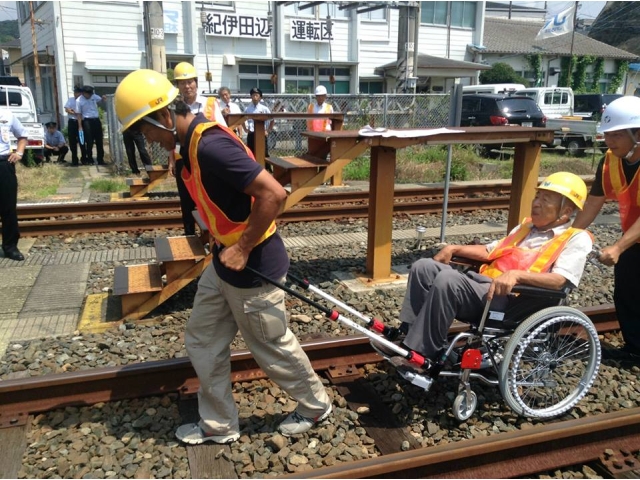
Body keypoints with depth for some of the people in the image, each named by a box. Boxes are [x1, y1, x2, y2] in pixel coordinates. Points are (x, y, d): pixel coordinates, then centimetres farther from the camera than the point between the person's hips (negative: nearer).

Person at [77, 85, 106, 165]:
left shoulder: (94, 96, 4)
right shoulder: (79, 101, -7)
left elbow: (101, 100, 20)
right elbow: (79, 114, -5)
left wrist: (103, 98, -6)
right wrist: (80, 127, -8)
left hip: (96, 120, 4)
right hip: (87, 121, -4)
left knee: (99, 141, 7)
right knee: (89, 142, -2)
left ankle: (100, 159, 15)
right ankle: (89, 160, 7)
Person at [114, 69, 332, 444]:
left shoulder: (209, 145, -27)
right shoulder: (195, 139, 5)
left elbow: (274, 194, -31)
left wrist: (242, 249, -22)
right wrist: (225, 243, 17)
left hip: (252, 266, -10)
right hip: (225, 262, 10)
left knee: (273, 347, 10)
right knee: (203, 341, 17)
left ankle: (316, 406, 36)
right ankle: (218, 425, 33)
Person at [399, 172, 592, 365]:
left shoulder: (576, 239, 2)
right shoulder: (528, 226, 26)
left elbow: (559, 280, -15)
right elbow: (489, 252, 26)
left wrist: (516, 275, -30)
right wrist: (454, 249, 13)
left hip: (510, 301, -8)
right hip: (484, 285, 8)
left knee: (447, 280, -32)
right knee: (423, 267, -7)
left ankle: (422, 357, -24)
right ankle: (408, 337, -8)